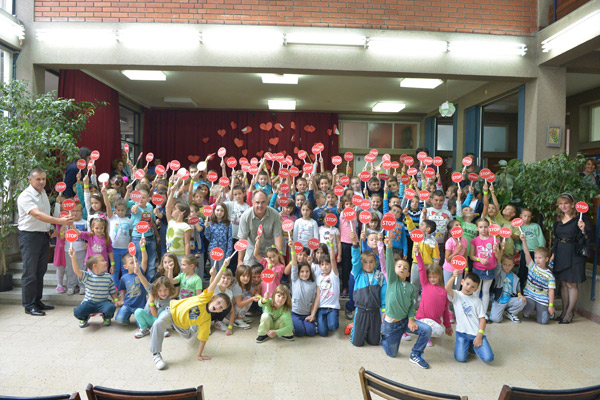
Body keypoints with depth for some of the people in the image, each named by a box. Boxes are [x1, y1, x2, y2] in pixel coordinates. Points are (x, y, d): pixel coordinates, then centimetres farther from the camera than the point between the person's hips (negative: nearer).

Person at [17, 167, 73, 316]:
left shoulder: (43, 192, 10)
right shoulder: (25, 196, -17)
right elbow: (37, 214, -31)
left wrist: (50, 229, 12)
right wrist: (60, 221, -41)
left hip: (44, 235, 8)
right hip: (29, 236, -8)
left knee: (41, 270, 13)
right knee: (30, 272, -3)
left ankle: (37, 301, 23)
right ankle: (29, 305, 6)